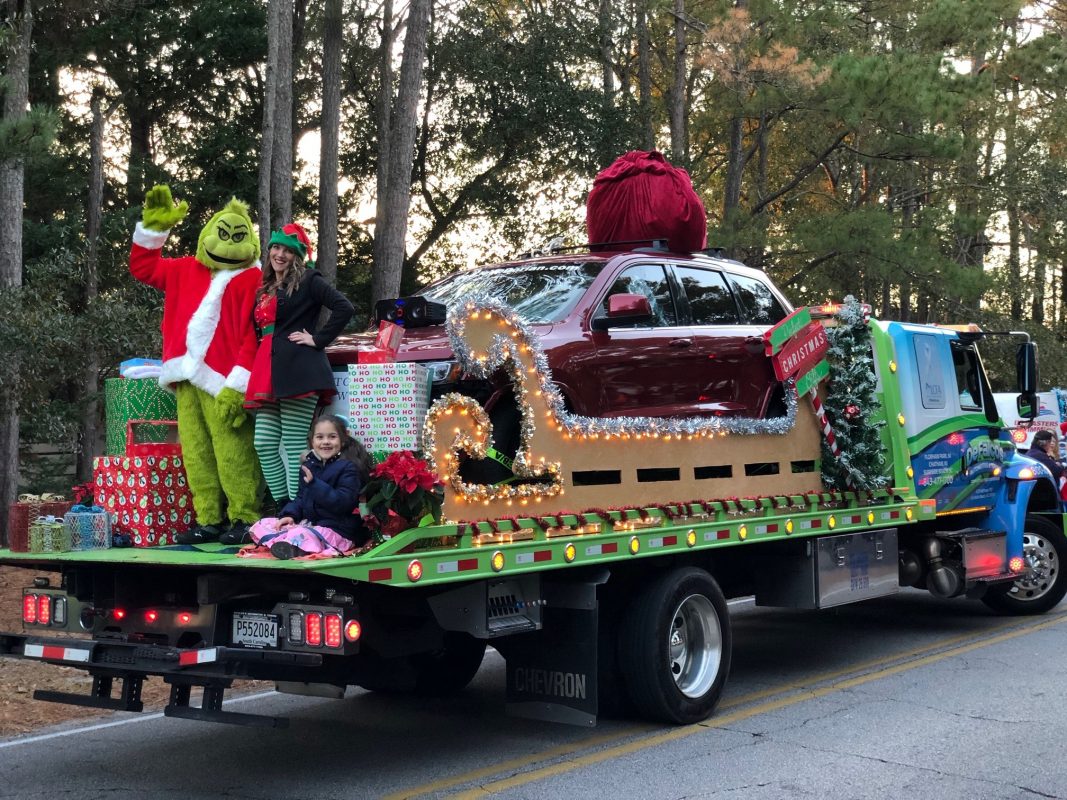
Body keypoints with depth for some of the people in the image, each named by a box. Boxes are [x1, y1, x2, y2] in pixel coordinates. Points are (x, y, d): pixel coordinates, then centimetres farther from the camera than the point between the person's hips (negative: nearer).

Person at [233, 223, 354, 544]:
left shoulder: (308, 280, 1)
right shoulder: (266, 288, 23)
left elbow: (344, 309, -10)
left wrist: (317, 339, -9)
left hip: (297, 371, -8)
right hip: (268, 373, 8)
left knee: (293, 446, -9)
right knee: (265, 444, 1)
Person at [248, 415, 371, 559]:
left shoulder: (348, 468, -10)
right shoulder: (308, 466, 13)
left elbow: (343, 502, -21)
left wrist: (315, 483, -27)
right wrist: (290, 514, -1)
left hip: (337, 530, -9)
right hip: (308, 523, 9)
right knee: (261, 525, -4)